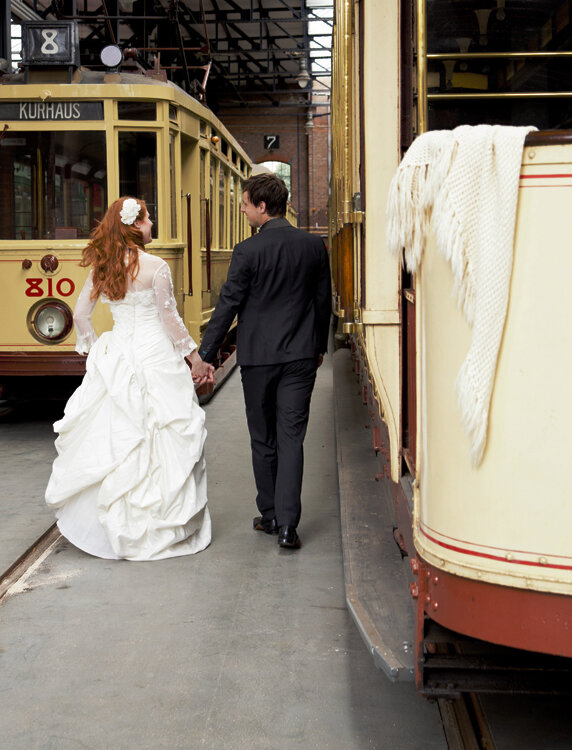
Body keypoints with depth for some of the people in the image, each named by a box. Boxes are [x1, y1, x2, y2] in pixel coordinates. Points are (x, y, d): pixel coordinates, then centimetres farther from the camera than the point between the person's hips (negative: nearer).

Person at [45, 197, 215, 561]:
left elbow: (81, 315, 9)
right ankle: (163, 524, 6)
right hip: (155, 356, -5)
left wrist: (95, 348, 24)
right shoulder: (155, 267, -10)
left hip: (115, 359, 5)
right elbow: (170, 319, -8)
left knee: (114, 435, 12)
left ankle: (109, 523, 19)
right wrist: (196, 358, 1)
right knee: (161, 437, 2)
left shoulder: (102, 267, 5)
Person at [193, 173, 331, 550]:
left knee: (263, 440, 11)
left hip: (258, 356, -3)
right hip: (300, 355, 3)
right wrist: (319, 346, 23)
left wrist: (206, 355, 0)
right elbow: (324, 301, 10)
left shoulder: (248, 251, -11)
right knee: (291, 438, 2)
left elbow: (228, 306, -8)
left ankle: (270, 516, 22)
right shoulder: (314, 246, 2)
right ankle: (287, 524, -5)